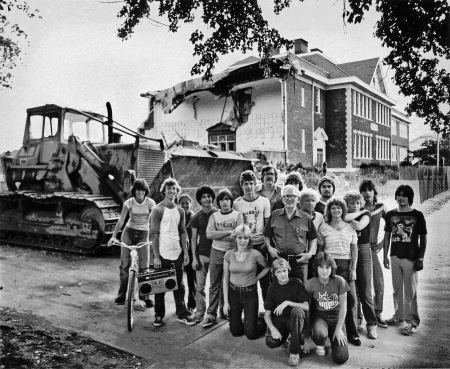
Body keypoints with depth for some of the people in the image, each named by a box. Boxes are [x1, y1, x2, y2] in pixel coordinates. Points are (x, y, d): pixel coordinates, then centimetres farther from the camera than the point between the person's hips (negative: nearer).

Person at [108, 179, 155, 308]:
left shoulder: (150, 203, -7)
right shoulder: (129, 203, -7)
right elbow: (121, 220, -13)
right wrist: (114, 236, -24)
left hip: (143, 234, 0)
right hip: (129, 232, 1)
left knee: (144, 266, -4)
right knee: (125, 264, 0)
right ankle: (122, 294, 13)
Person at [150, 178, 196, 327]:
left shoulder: (180, 210, 8)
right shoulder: (157, 210, -8)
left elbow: (183, 232, 12)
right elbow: (154, 234, -11)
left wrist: (185, 252, 6)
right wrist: (156, 256, -14)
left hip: (177, 254, 5)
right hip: (163, 255, -5)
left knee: (179, 286, 12)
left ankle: (182, 314, 22)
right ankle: (159, 316, 20)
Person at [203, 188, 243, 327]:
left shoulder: (238, 215, 0)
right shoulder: (214, 216, 6)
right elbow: (209, 234, -9)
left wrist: (217, 235, -11)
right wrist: (229, 232, -14)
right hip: (216, 253, 2)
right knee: (214, 285, 4)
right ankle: (211, 315, 10)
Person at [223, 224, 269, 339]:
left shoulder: (255, 254, -12)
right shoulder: (229, 254, -6)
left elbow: (267, 268, 7)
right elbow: (225, 279, 0)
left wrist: (255, 279, -3)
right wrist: (225, 301, -2)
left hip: (250, 293, -2)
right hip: (233, 293, 2)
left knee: (251, 334, -2)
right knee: (235, 332, 7)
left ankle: (261, 325, 31)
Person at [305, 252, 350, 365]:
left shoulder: (339, 281, -12)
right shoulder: (310, 284, -11)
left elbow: (343, 307, -5)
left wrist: (339, 328, -6)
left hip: (336, 317, 1)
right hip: (319, 316, -1)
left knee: (341, 358, -14)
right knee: (319, 333, -38)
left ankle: (334, 338, 21)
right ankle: (320, 344, 2)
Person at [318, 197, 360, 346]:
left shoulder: (350, 228, 10)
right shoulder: (324, 228, 5)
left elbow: (354, 249, 10)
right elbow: (320, 249, 6)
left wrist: (353, 269, 2)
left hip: (346, 265, 2)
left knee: (350, 299, -2)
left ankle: (352, 333, 10)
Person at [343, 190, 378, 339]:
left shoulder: (365, 214, 2)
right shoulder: (344, 214, 4)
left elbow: (359, 226, -19)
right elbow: (343, 217, -22)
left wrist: (347, 218, -10)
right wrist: (360, 213, -10)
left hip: (363, 252, -1)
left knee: (365, 291, 0)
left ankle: (371, 323, 11)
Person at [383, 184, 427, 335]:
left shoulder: (417, 215, -3)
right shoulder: (391, 214, 5)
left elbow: (423, 238, -1)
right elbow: (387, 235, 11)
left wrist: (420, 258, -5)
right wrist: (385, 255, 8)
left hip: (411, 258, -3)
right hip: (395, 257, 4)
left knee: (410, 291, 0)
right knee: (397, 289, 13)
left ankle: (412, 321, 11)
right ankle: (398, 315, 28)